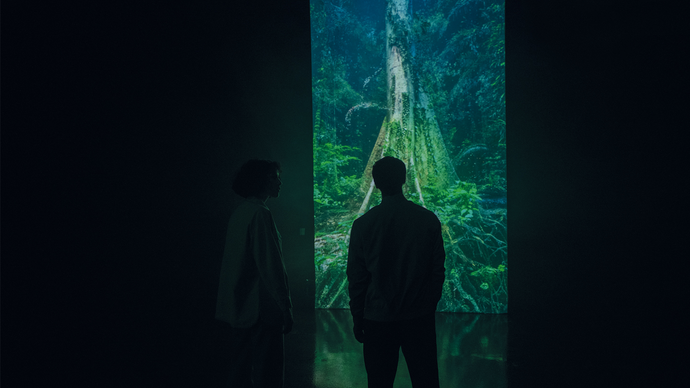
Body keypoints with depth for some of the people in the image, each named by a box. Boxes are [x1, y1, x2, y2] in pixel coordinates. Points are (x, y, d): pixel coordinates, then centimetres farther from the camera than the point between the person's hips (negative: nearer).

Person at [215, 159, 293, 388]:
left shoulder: (240, 213, 12)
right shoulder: (260, 214, -15)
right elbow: (271, 266, -20)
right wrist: (286, 308, -16)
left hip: (237, 310, 9)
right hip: (260, 310, -9)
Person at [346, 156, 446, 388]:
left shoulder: (363, 224, -7)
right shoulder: (428, 220, -5)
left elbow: (356, 277, -2)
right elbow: (438, 270, 1)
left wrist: (357, 317, 9)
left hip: (378, 319, -1)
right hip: (420, 317, 1)